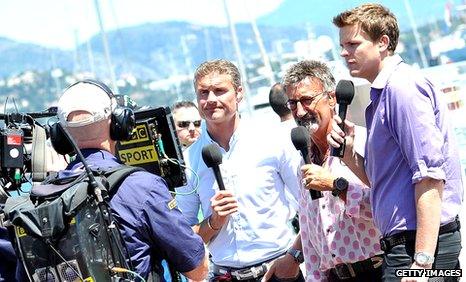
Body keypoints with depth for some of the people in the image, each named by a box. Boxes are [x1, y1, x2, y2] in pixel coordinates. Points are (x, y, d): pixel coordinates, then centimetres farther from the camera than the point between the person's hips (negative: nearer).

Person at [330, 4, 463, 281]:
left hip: (423, 245, -10)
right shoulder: (381, 94, 19)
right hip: (403, 244, 10)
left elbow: (430, 175, -21)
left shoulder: (403, 87, -12)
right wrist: (349, 154, 3)